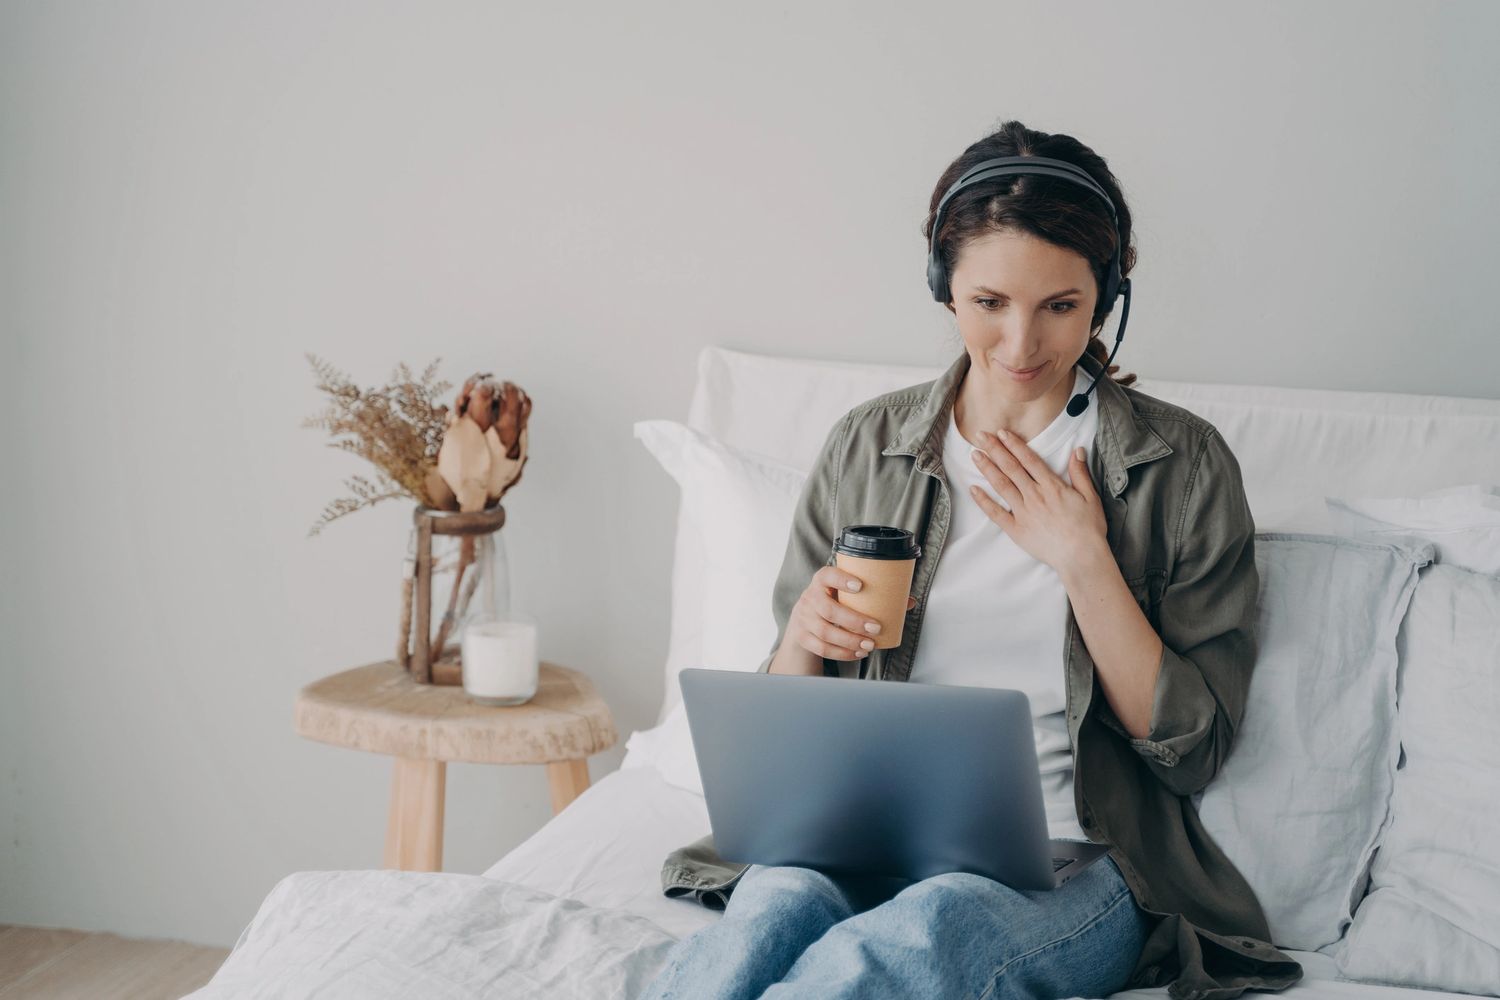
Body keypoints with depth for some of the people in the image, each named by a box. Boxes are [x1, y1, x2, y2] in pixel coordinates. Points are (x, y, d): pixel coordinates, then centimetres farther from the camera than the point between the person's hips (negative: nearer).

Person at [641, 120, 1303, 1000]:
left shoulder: (1182, 465, 4)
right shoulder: (867, 448, 11)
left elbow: (1193, 751, -1)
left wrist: (1084, 562, -9)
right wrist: (804, 637, -9)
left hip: (1075, 862, -1)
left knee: (934, 926, -37)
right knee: (775, 904, -37)